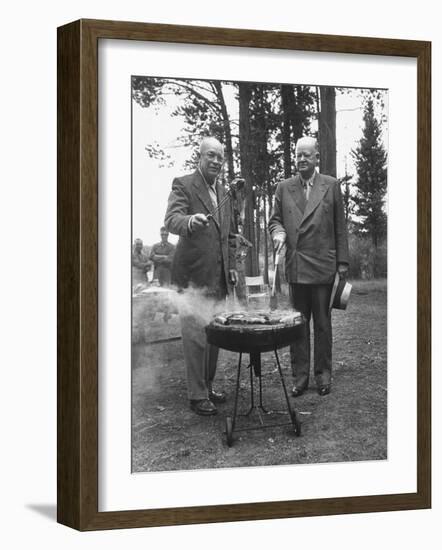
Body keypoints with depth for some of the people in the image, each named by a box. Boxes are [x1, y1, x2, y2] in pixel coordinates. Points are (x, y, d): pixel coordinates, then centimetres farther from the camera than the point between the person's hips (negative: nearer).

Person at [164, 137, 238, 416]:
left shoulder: (222, 191, 17)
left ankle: (208, 385, 24)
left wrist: (232, 266, 16)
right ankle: (197, 395, 0)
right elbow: (171, 220, -21)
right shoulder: (183, 185, -6)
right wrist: (190, 221, -43)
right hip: (194, 275, -7)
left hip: (218, 276, 7)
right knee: (196, 334, -6)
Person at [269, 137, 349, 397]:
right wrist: (279, 232, -10)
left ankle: (323, 375, 14)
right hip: (295, 266, 2)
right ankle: (300, 375, 10)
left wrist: (343, 263, 1)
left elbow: (340, 226, 4)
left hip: (323, 265, -2)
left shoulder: (331, 185, 4)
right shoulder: (284, 188, 9)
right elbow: (275, 219, 15)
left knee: (322, 323, 4)